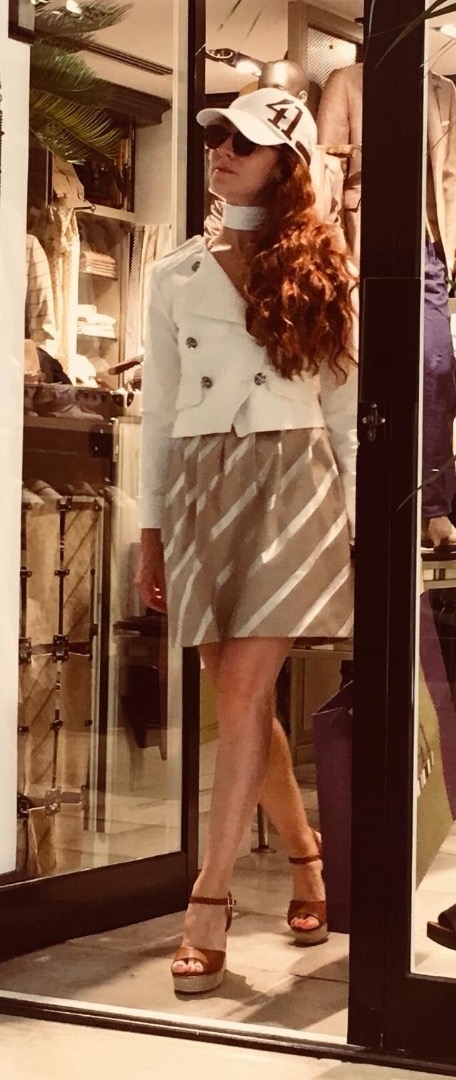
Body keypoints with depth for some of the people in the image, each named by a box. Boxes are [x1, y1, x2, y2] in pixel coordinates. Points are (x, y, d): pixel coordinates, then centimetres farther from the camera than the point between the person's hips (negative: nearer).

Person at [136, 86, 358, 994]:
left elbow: (347, 409, 5)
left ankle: (209, 903, -7)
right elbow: (158, 409, 12)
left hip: (291, 485, -3)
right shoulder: (175, 275, 13)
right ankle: (305, 859, 24)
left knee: (242, 697, -11)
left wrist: (356, 525, 0)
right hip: (200, 491, 4)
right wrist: (150, 530, 8)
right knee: (238, 701, 5)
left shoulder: (320, 272, 5)